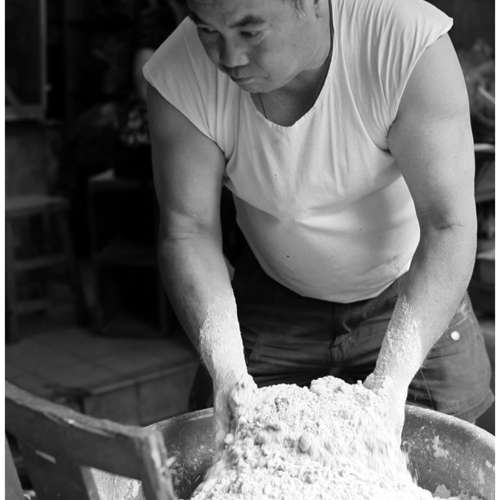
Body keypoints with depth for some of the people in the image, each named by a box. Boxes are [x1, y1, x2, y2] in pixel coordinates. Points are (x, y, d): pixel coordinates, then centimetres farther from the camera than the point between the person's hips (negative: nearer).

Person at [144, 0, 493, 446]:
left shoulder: (411, 43, -30)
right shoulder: (180, 76, -23)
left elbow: (450, 225, -30)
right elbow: (188, 230, -19)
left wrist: (392, 379, -38)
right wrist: (227, 370, -32)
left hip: (411, 295, -1)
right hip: (275, 300, 2)